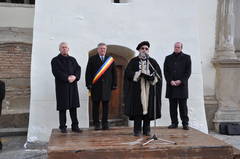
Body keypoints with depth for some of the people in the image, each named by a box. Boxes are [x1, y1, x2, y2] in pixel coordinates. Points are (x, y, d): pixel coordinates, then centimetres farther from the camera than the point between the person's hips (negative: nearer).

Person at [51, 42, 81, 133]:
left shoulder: (72, 60, 16)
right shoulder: (55, 60, 3)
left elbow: (78, 69, 7)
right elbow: (56, 72, -10)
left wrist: (75, 77, -13)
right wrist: (67, 78, -18)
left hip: (73, 86, 4)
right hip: (61, 86, -4)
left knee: (73, 106, 5)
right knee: (63, 107, -1)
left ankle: (75, 126, 11)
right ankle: (63, 127, 7)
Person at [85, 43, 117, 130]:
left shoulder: (110, 60, 10)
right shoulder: (92, 59, 6)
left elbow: (114, 73, 10)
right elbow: (88, 73, 2)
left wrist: (114, 84, 3)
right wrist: (89, 84, -6)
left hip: (107, 86, 1)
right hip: (95, 86, -1)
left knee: (105, 105, 4)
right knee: (96, 105, 3)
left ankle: (105, 124, 13)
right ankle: (96, 124, 12)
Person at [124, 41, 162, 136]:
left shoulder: (153, 62, 13)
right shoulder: (134, 61, 8)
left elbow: (159, 74, 5)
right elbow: (128, 73, -4)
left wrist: (152, 77, -15)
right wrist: (140, 74, -15)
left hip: (149, 90, 2)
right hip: (137, 90, -2)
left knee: (148, 108, 1)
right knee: (138, 109, -4)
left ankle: (146, 130, 11)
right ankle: (137, 130, 4)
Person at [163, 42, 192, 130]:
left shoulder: (186, 58, 8)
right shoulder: (168, 58, 14)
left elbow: (188, 71, 1)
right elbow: (166, 71, 7)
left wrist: (180, 81, -11)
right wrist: (170, 81, -8)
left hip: (182, 85, -2)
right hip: (171, 86, 2)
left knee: (183, 105, 0)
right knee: (172, 106, 4)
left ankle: (185, 123, 7)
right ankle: (174, 123, 11)